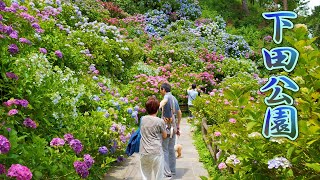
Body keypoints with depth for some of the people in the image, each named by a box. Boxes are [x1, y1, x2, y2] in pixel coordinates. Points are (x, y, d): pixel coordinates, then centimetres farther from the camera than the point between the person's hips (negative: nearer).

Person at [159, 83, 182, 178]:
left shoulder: (167, 96, -11)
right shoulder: (174, 98, 12)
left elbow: (164, 101, -39)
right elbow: (179, 113, 20)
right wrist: (178, 126, 25)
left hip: (166, 126, -8)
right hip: (173, 126, 8)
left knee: (164, 150, 1)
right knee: (171, 149, 17)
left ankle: (167, 172, 6)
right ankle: (173, 170, 25)